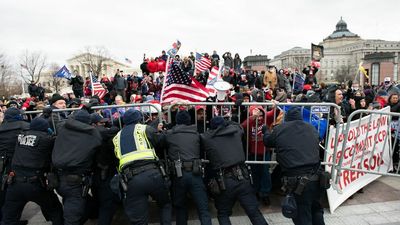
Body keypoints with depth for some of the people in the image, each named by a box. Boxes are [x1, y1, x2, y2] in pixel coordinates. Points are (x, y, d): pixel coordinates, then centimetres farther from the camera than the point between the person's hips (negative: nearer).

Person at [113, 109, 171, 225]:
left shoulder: (117, 137, 24)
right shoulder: (145, 128, 12)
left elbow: (117, 158, 25)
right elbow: (162, 142, 15)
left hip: (131, 180, 3)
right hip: (151, 173, -2)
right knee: (165, 204, 22)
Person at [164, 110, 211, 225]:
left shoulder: (169, 134, 3)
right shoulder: (196, 133, 8)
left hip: (178, 174, 0)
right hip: (195, 173, 0)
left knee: (180, 207, 21)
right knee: (203, 209, 4)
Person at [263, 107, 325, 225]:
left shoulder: (279, 129, -1)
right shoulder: (312, 128, 8)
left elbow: (267, 141, 19)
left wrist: (265, 131, 40)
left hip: (297, 181, -4)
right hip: (315, 178, 4)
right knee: (316, 211, 27)